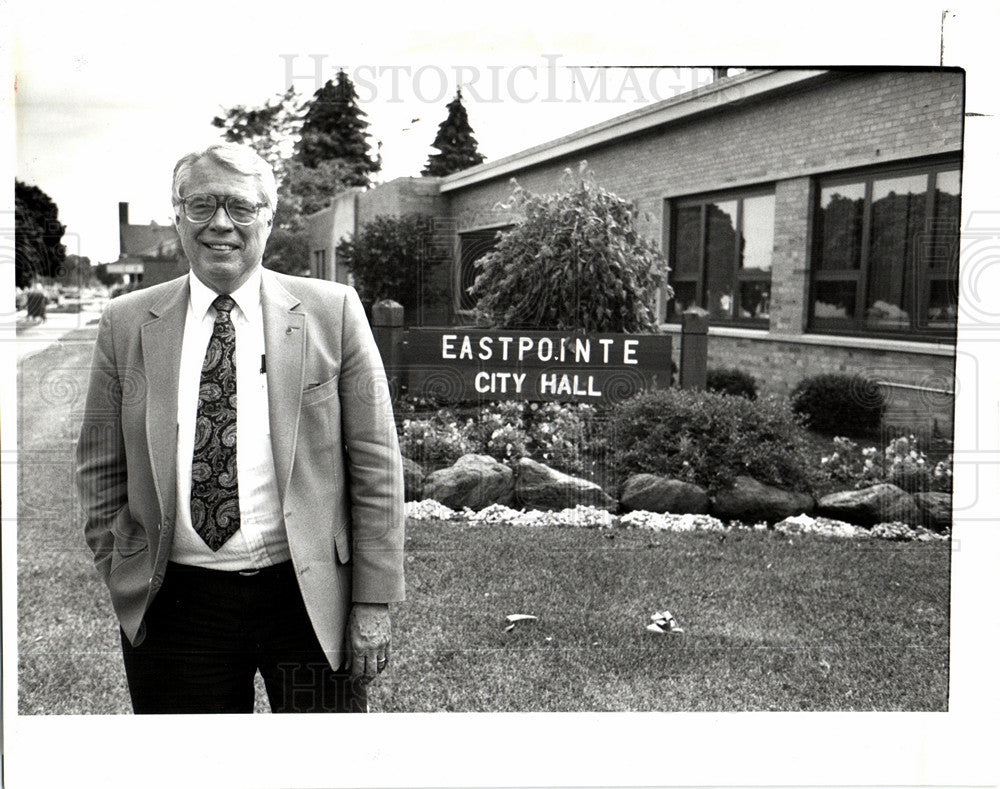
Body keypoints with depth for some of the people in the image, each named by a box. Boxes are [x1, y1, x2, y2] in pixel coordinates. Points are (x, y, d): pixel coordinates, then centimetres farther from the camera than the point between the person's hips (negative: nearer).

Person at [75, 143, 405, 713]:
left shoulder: (332, 311, -2)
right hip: (175, 604, 2)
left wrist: (373, 602, -6)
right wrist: (123, 580, 3)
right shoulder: (127, 324, 4)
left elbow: (376, 467, -3)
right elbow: (100, 470, 10)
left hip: (311, 599, -1)